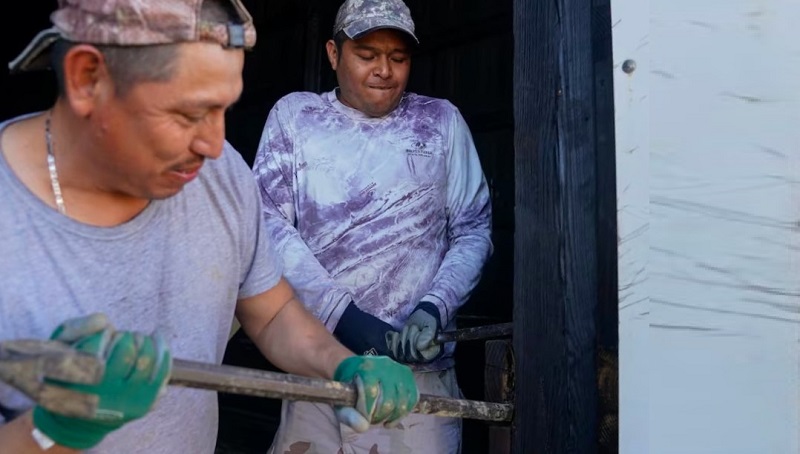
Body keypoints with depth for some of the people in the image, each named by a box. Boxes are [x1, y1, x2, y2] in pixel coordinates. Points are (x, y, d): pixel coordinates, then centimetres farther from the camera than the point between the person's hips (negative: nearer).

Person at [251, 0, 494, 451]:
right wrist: (341, 314, -14)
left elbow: (473, 229, 6)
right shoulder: (293, 115, 6)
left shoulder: (442, 121, 7)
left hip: (420, 366, 0)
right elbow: (269, 223, -3)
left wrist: (434, 307, -12)